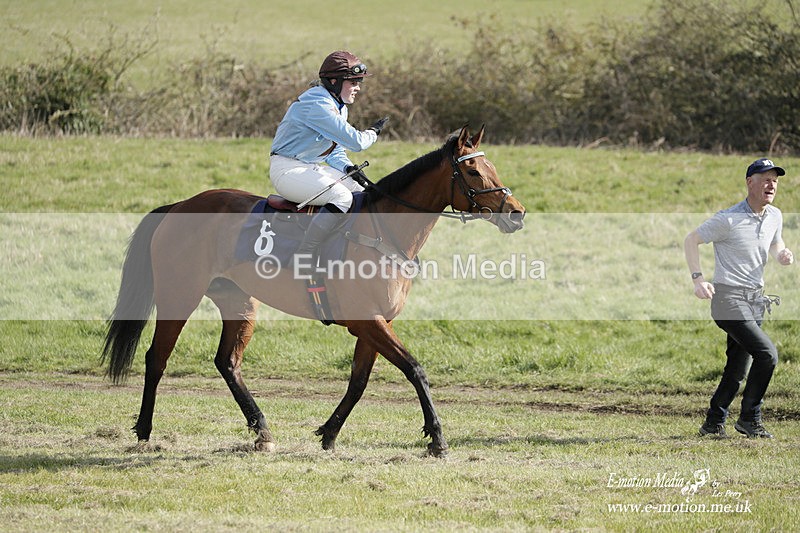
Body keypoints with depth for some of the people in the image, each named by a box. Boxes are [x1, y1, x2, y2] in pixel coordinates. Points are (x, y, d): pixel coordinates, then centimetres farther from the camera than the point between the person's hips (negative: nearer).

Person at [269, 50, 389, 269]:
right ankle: (302, 258, -31)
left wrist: (350, 169, -2)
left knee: (365, 190, 5)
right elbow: (355, 142, -22)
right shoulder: (317, 105, -21)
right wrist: (374, 131, -1)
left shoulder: (338, 107, 12)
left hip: (311, 168, 11)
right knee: (341, 196, -29)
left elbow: (335, 151, 19)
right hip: (287, 169, -11)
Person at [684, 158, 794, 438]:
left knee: (738, 370, 9)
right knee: (767, 353, -19)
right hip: (729, 297, -8)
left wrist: (782, 254, 2)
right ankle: (749, 418, -7)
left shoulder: (775, 216, 7)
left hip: (756, 299, 8)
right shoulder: (728, 219, -14)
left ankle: (713, 423, 20)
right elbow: (690, 240, -7)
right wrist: (698, 279, -16)